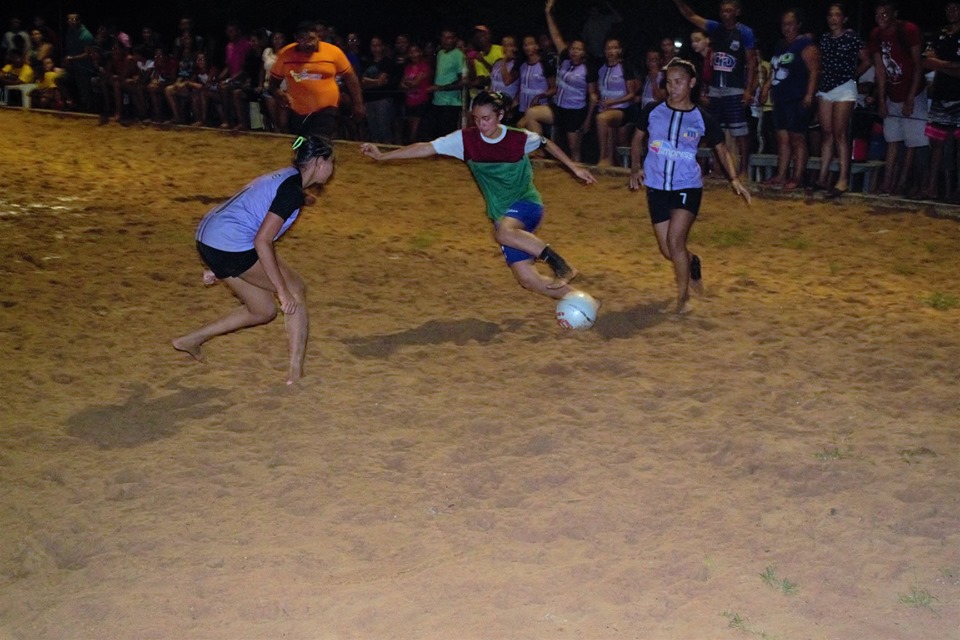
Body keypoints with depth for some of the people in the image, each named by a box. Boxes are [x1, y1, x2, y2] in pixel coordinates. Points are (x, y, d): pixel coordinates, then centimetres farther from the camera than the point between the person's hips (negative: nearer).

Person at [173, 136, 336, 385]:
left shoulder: (284, 177, 18)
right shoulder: (292, 190, -13)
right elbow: (262, 241, -20)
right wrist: (282, 291, -17)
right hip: (232, 247, -9)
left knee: (264, 311, 17)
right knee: (296, 291, 4)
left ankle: (191, 340, 21)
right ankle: (296, 372, 4)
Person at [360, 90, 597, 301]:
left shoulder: (519, 138, -12)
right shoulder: (466, 139, -8)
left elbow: (546, 143, 8)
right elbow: (427, 148, -11)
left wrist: (574, 168, 12)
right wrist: (382, 156, -17)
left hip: (527, 204, -4)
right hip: (504, 218, 4)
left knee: (503, 231, -38)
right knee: (527, 279, -6)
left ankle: (561, 265, -25)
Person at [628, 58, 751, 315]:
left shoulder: (702, 119, -5)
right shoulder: (652, 111, -2)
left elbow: (721, 149, 7)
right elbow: (638, 139, 12)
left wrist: (734, 179, -6)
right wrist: (636, 167, -4)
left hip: (688, 187, -3)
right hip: (657, 187, 3)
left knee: (674, 240, -19)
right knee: (667, 250, 5)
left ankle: (683, 297, 0)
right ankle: (692, 264, 41)